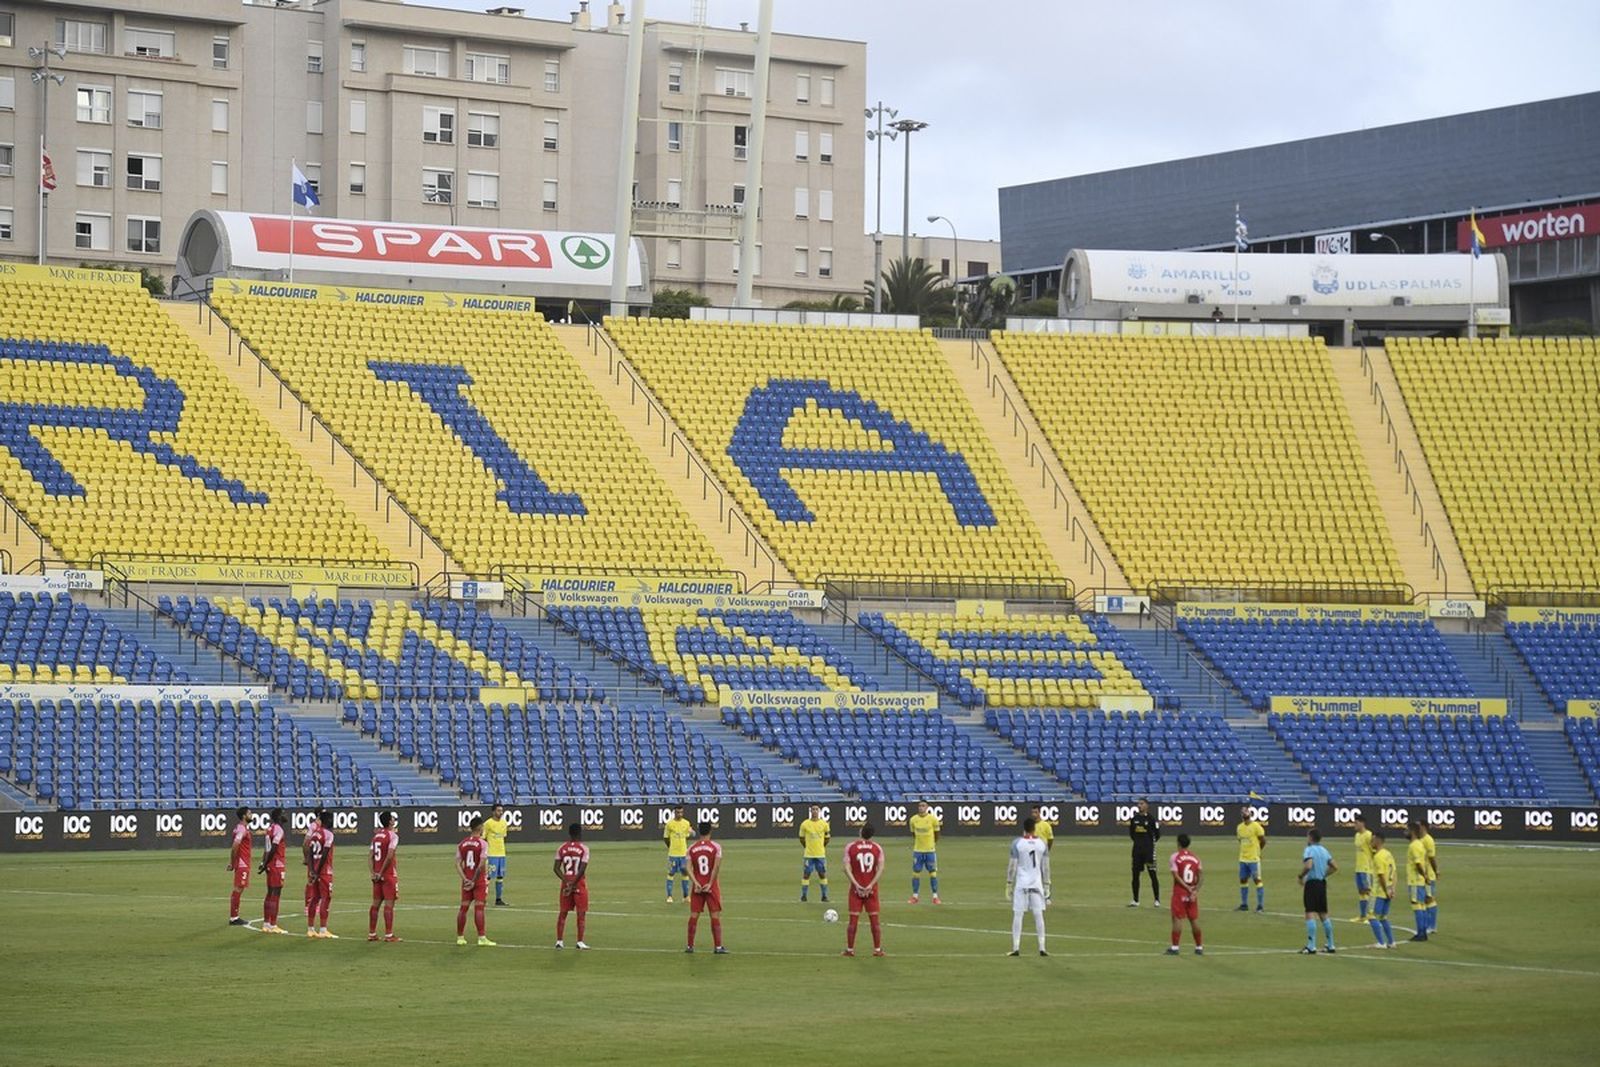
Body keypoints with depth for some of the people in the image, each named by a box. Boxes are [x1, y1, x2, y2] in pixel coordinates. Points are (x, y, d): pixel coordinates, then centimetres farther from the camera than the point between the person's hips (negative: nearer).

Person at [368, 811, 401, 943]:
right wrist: (381, 872, -13)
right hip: (389, 875, -7)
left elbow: (370, 856, 8)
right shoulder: (393, 835, -11)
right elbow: (390, 856, -20)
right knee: (389, 904, -5)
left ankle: (371, 933, 14)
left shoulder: (376, 835, 11)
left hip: (377, 874, 7)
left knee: (376, 904, 11)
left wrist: (374, 872, 2)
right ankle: (388, 934, -5)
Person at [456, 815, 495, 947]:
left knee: (463, 907, 10)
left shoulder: (462, 844, 6)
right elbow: (482, 864, -18)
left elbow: (458, 864, -1)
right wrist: (474, 880, -12)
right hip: (479, 880, -5)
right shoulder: (482, 843, -10)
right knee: (479, 908, -6)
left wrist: (465, 879, -6)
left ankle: (460, 937, 15)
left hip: (466, 880, 5)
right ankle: (481, 937, -7)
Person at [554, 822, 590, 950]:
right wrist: (573, 885, -13)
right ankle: (580, 942, 2)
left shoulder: (562, 848, 2)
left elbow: (556, 868, -4)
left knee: (562, 912, 11)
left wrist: (566, 881, -7)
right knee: (581, 913, 4)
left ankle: (559, 941, 10)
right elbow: (582, 870, -16)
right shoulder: (584, 848, -9)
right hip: (580, 883, -4)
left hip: (566, 882, 4)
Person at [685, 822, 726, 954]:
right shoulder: (716, 847, -6)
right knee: (715, 915, 0)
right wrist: (710, 883, -11)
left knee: (694, 915, 7)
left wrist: (696, 883, -9)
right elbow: (717, 867, -15)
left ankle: (690, 945, 10)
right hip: (711, 886, -3)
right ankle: (718, 946, -2)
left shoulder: (692, 848, 3)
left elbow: (689, 868, -6)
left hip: (697, 886, 3)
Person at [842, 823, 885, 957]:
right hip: (872, 889, 1)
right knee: (874, 919, 7)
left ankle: (850, 949, 7)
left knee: (853, 919, 4)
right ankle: (877, 949, 10)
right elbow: (881, 869, -8)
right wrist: (871, 885, -11)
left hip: (856, 888, -1)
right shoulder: (877, 848, -1)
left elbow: (847, 868, -11)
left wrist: (856, 885, -12)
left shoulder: (850, 847, -5)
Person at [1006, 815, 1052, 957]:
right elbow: (1046, 867, 4)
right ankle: (1042, 948, 2)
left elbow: (1012, 865, -7)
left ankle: (1016, 948, -3)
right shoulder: (1042, 844, 1)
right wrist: (1046, 887, 10)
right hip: (1037, 884, 2)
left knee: (1017, 915, 1)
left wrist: (1009, 883, 1)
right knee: (1038, 915, 5)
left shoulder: (1017, 843, -7)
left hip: (1021, 883, -2)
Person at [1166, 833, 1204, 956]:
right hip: (1193, 893, 4)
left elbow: (1176, 876, -14)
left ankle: (1174, 947, -3)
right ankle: (1199, 947, 14)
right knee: (1194, 919, 10)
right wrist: (1195, 890, -9)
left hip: (1179, 892, -4)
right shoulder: (1195, 858, 6)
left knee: (1177, 918, -2)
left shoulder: (1175, 857, -6)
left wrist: (1188, 889, -13)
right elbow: (1201, 876, -2)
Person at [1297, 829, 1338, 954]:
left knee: (1310, 914, -8)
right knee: (1324, 914, 14)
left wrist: (1301, 876, -9)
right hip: (1322, 883, 7)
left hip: (1312, 883, -7)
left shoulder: (1309, 850, -10)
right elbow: (1334, 867, 16)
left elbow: (1308, 866, -25)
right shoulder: (1324, 851, 13)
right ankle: (1330, 945, 17)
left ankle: (1311, 946, -14)